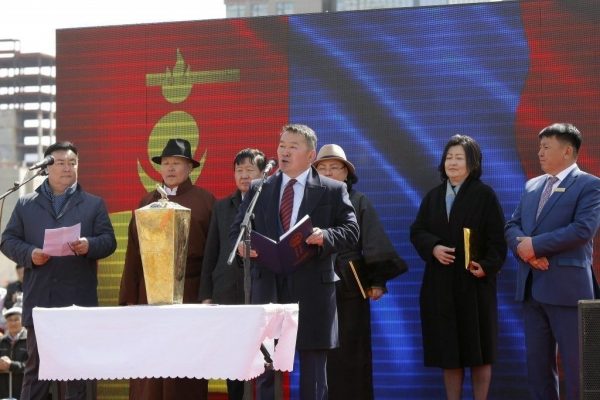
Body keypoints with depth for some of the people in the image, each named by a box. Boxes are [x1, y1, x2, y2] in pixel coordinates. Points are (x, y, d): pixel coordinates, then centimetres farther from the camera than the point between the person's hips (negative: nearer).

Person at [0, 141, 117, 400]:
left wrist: (89, 245, -18)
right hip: (39, 299, 0)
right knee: (36, 366, 4)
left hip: (79, 299, 0)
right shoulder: (26, 204, 12)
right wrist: (29, 254, -11)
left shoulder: (94, 204, 11)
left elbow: (109, 240, 3)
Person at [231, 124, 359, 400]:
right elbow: (237, 228, 13)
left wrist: (325, 236, -21)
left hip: (311, 287, -2)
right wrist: (242, 243, -10)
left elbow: (351, 231, -1)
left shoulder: (333, 190, 5)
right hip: (268, 286, 2)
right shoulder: (258, 190, 13)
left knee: (312, 369, 3)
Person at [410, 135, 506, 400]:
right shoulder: (433, 196, 12)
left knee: (477, 348, 1)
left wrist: (487, 266, -21)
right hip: (440, 282, 4)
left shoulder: (484, 195, -2)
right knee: (447, 349, 4)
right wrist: (433, 248, -11)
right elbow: (417, 231, 9)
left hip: (474, 282, -4)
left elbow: (497, 238, -7)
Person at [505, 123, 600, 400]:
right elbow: (512, 226, 11)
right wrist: (522, 247, -11)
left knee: (577, 365, -2)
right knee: (537, 364, 11)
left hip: (567, 287, -7)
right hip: (531, 287, 7)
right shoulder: (532, 185, 16)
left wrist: (535, 245, -15)